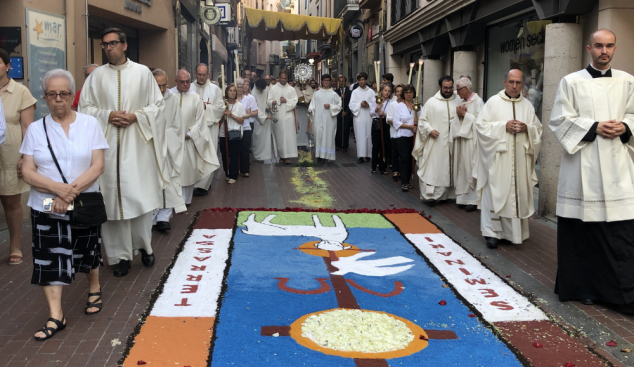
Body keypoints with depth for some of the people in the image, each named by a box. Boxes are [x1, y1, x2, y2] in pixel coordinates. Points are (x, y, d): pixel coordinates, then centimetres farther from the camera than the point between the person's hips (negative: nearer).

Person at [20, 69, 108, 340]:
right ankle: (55, 317, 2)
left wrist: (72, 191, -20)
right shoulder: (36, 129, 3)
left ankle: (94, 289, 40)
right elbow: (27, 172, -4)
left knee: (87, 251, 14)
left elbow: (98, 166, -8)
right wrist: (58, 188, -21)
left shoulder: (89, 124, 0)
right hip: (46, 207, 1)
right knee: (49, 258, -3)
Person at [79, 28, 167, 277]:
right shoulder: (97, 75, 8)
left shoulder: (142, 72, 5)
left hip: (138, 144, -1)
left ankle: (143, 246, 19)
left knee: (143, 197, -1)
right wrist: (107, 116, -9)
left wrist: (136, 116, -9)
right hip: (108, 144, 1)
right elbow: (84, 107, 8)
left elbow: (158, 104, 6)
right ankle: (121, 254, 9)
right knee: (114, 197, 0)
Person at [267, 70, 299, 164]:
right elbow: (268, 101, 3)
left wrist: (286, 101, -12)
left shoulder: (291, 89, 8)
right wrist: (272, 102, -18)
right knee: (278, 135, 2)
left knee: (289, 135, -7)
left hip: (288, 115, 0)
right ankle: (279, 154, 13)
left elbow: (295, 102, 4)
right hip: (277, 115, 0)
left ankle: (287, 156, -9)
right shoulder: (273, 88, 8)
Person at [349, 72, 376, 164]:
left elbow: (375, 104, 2)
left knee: (368, 135, 0)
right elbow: (351, 105, 1)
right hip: (358, 116, 0)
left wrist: (368, 105, -15)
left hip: (368, 116, 0)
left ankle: (368, 154, 10)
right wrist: (360, 104, -13)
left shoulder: (371, 91, 8)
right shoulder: (355, 92, 8)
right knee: (360, 135, -3)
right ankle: (361, 156, -3)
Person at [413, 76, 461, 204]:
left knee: (448, 168, 7)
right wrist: (430, 130, -13)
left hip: (452, 142, 3)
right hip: (435, 141, -3)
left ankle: (445, 194, 16)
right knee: (433, 167, -7)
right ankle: (431, 195, -7)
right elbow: (422, 121, 2)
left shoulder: (458, 101, 9)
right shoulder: (431, 102, 1)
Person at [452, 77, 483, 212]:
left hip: (472, 140, -8)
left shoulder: (477, 101, -9)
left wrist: (464, 114, -13)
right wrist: (458, 114, -3)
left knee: (471, 168, -7)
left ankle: (474, 199, -1)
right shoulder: (463, 102, 15)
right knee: (462, 167, 9)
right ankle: (464, 196, 16)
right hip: (462, 138, 8)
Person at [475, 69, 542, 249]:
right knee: (496, 193, -5)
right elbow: (481, 125, -4)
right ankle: (492, 232, 0)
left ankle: (515, 231, 13)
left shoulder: (527, 105, 13)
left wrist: (527, 128, -8)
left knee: (519, 193, 3)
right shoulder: (493, 102, 3)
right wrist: (504, 126, -14)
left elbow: (538, 129, 14)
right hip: (498, 158, -3)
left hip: (520, 159, 3)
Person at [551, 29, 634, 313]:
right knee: (582, 231, 2)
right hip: (582, 165, -2)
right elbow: (560, 120, -3)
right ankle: (583, 286, 15)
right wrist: (594, 127, -14)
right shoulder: (571, 82, 3)